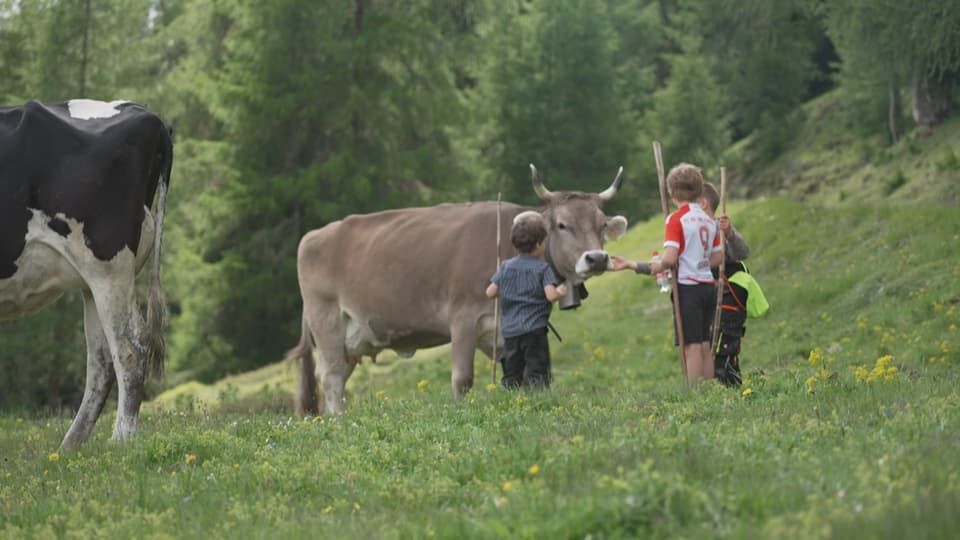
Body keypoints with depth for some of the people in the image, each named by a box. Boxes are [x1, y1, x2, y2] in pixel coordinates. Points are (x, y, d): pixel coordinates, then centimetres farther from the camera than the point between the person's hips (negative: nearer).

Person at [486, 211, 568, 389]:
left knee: (511, 377, 10)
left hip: (509, 330, 5)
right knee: (538, 375, -4)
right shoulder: (543, 268, -5)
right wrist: (560, 292, 5)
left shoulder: (506, 267, 8)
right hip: (534, 330, -4)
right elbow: (551, 295, -16)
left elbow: (490, 292, 7)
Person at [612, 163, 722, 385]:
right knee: (705, 346, 11)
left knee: (691, 345, -6)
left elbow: (670, 258, -19)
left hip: (688, 286, -6)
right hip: (708, 285, 6)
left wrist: (657, 266, 0)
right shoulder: (709, 221, 10)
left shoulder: (676, 220, -10)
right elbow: (717, 258, 13)